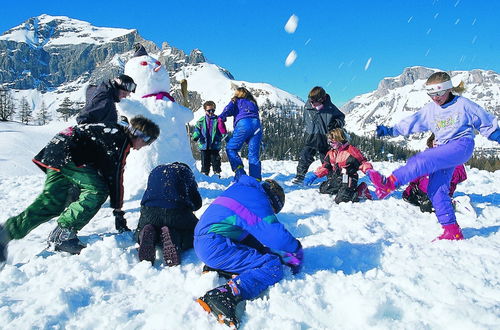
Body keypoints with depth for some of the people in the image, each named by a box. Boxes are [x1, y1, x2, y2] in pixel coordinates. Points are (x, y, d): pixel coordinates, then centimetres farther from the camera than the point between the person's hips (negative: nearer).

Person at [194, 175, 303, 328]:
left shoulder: (240, 189, 23)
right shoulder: (258, 198, -6)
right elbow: (276, 234, -12)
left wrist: (265, 250, 24)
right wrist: (296, 257, 6)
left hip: (201, 244, 10)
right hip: (216, 247, -10)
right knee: (274, 267, -10)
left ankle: (214, 269, 4)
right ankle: (225, 295, -31)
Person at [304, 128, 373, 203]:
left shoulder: (351, 151, -12)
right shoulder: (331, 153, 11)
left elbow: (362, 162, -9)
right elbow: (325, 167, 20)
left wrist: (368, 170, -28)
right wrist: (315, 175, 13)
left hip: (347, 179, -8)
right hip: (335, 179, 8)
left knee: (341, 200, -24)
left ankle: (361, 191, -2)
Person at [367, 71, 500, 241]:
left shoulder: (463, 104, 3)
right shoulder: (430, 109, 15)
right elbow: (410, 122, 13)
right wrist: (389, 130, 4)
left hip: (462, 145, -6)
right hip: (443, 150, 6)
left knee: (423, 159, -30)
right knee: (436, 190, -7)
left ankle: (389, 183, -40)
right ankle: (452, 231, -2)